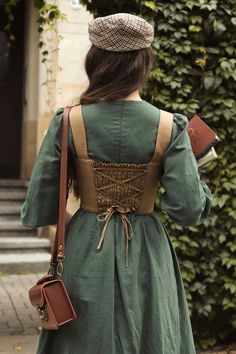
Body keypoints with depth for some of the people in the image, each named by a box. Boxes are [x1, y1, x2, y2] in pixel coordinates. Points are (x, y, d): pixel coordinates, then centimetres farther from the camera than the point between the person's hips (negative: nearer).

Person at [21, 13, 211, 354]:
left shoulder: (68, 122, -10)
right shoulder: (169, 127, -11)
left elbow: (38, 212, -7)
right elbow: (188, 210, -12)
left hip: (85, 255, 0)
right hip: (145, 260, 0)